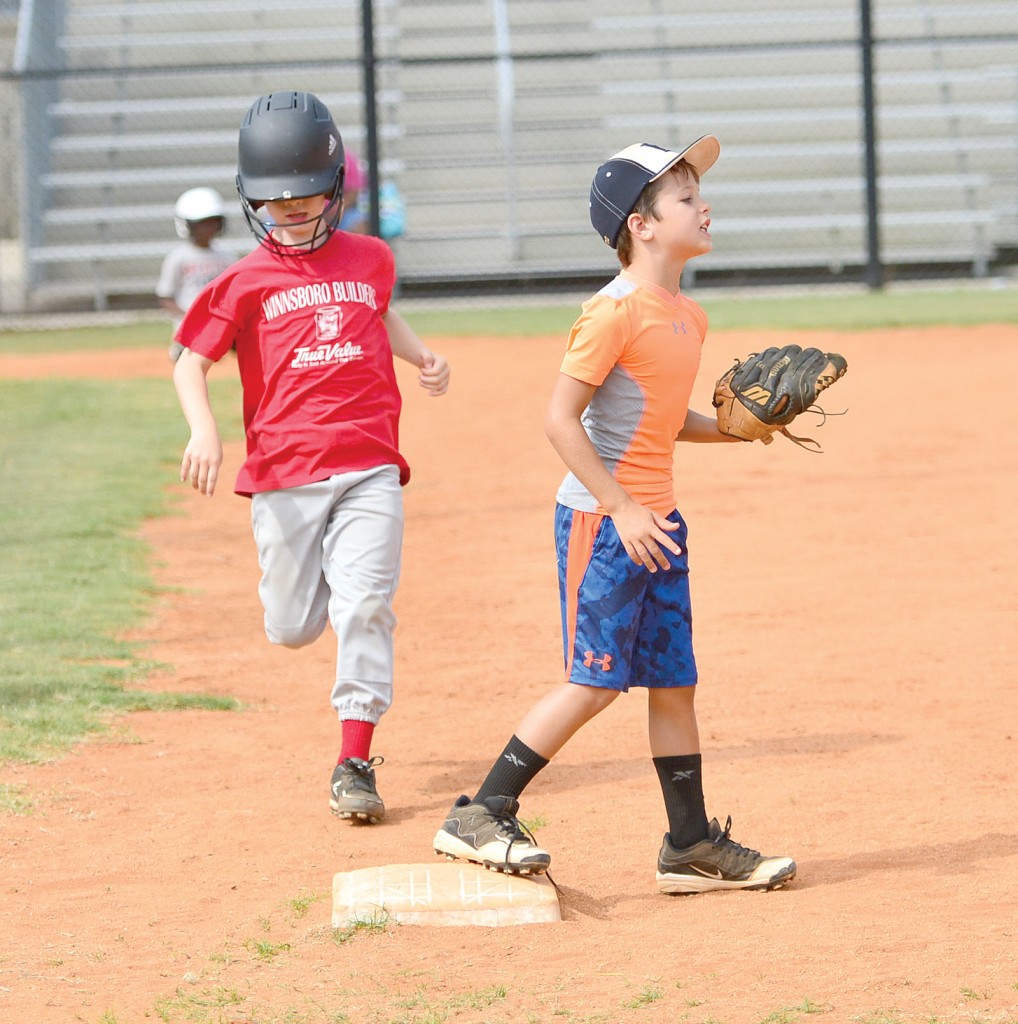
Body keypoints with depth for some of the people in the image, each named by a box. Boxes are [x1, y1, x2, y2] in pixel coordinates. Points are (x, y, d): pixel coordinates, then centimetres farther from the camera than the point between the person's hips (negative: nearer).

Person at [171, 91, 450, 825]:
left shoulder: (370, 259, 9)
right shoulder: (245, 282, 1)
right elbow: (192, 361, 2)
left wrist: (420, 355, 12)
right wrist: (204, 431, -15)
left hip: (369, 468, 1)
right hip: (284, 477, -1)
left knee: (363, 607, -12)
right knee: (293, 627, 6)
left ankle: (355, 763, -8)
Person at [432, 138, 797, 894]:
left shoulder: (689, 318, 10)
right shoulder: (616, 311, -16)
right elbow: (561, 418, -17)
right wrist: (621, 509, -20)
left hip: (656, 522, 8)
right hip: (600, 520, -8)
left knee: (674, 680, 11)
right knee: (596, 682, -7)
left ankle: (693, 845, 18)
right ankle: (481, 817, 2)